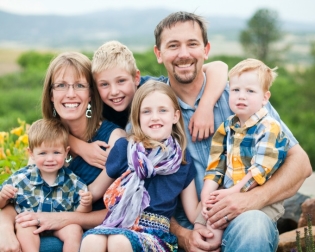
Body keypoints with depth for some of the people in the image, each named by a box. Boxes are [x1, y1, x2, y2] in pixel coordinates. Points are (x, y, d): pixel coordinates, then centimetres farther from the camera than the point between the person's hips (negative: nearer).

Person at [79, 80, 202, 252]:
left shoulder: (182, 160, 9)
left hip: (155, 232, 0)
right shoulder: (124, 148, 7)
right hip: (117, 224, 1)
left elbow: (194, 214, 10)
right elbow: (97, 188, 14)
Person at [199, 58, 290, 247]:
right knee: (200, 226, -11)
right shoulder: (226, 127, 12)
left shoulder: (269, 128, -7)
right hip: (226, 196, 6)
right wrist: (207, 194, -8)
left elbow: (261, 170, -15)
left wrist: (232, 192, -18)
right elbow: (215, 165, 6)